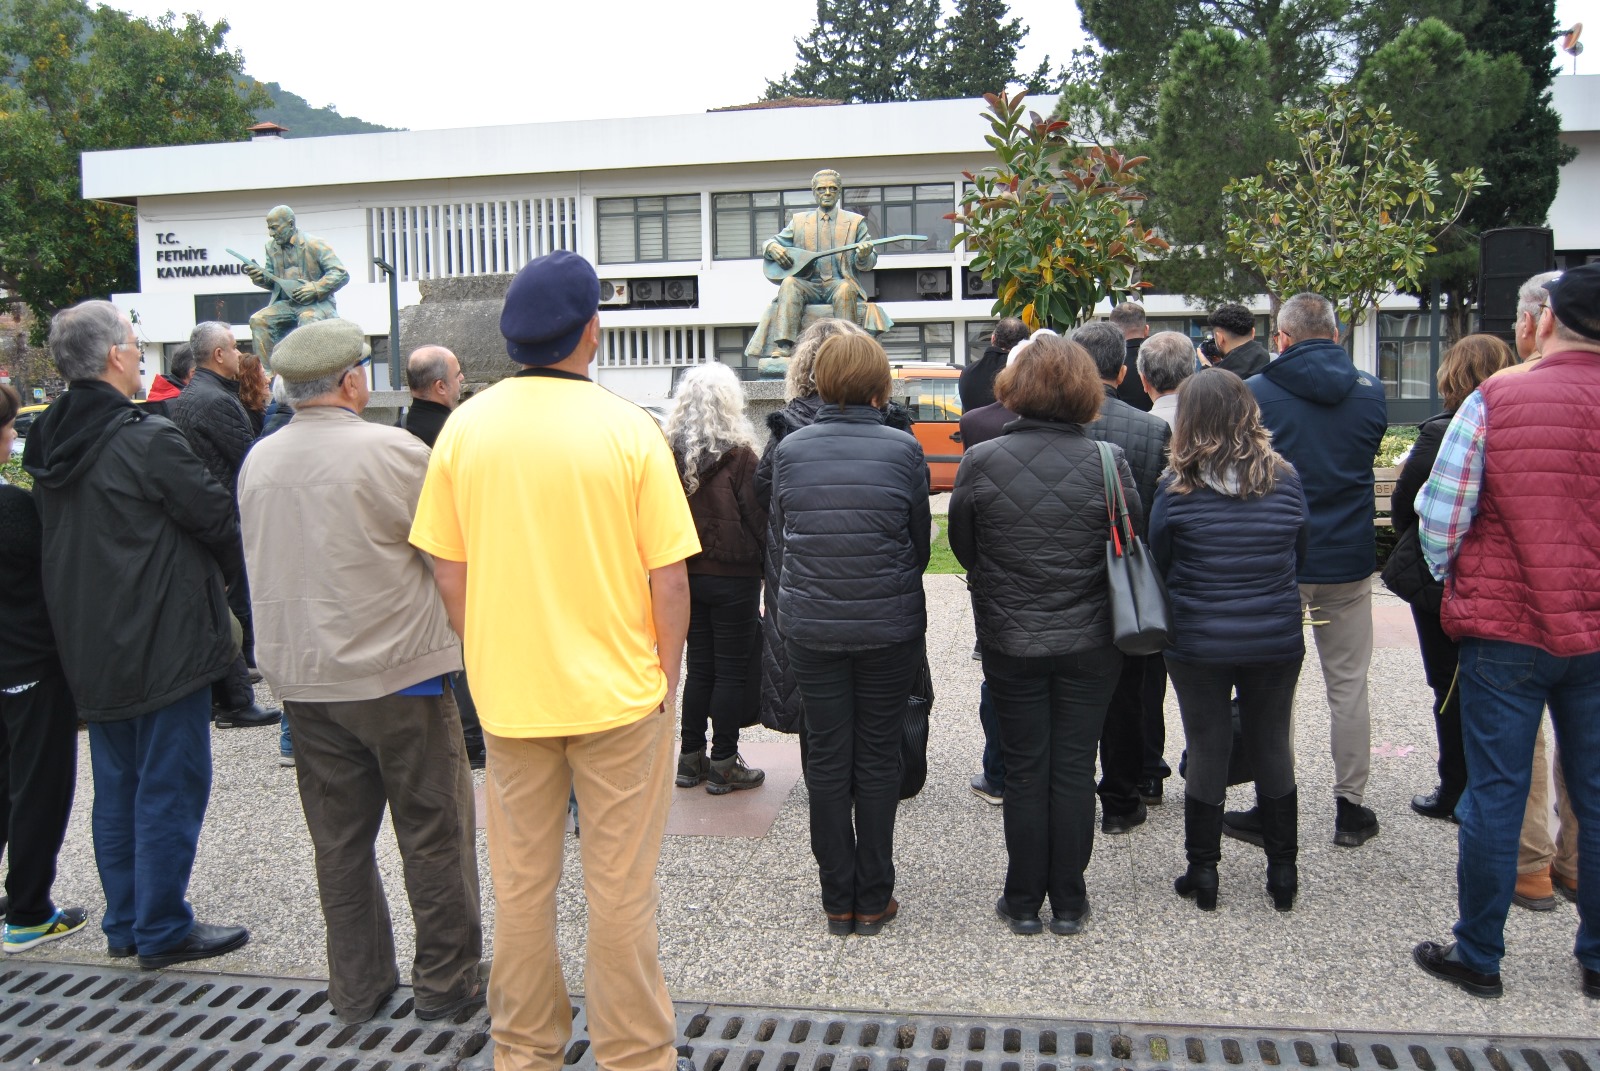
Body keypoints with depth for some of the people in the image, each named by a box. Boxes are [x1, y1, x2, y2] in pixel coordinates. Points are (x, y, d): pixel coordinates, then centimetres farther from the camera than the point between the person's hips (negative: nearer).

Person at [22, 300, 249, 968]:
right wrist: (223, 578, 8)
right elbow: (217, 519, -12)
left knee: (116, 787, 17)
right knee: (170, 786, 2)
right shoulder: (149, 439, -18)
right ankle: (163, 930, 10)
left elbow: (57, 538, 15)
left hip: (90, 649, 8)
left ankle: (125, 924, 27)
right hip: (164, 642, -8)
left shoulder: (49, 444, 6)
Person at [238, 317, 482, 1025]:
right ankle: (444, 980, 18)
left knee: (339, 840, 14)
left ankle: (356, 986, 25)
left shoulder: (258, 461, 4)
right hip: (398, 673, -6)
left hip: (301, 677, 6)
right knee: (432, 833, 7)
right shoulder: (391, 451, -16)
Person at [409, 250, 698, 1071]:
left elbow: (448, 573, 0)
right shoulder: (628, 429, -12)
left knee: (520, 886, 17)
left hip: (508, 692, 3)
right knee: (621, 889, 10)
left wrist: (489, 661, 14)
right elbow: (669, 580, -11)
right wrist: (666, 677, 3)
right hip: (619, 693, -3)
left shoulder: (465, 427, -4)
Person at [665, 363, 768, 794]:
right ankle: (723, 765, 9)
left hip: (687, 575, 5)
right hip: (733, 577, -5)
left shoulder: (670, 454, 0)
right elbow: (758, 516, -11)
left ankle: (691, 758, 20)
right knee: (732, 669, 4)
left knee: (699, 666, 15)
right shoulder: (737, 455, -14)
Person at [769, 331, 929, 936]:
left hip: (811, 628, 1)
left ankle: (839, 901, 20)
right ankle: (874, 901, 19)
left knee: (826, 758, 11)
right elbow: (921, 540, 2)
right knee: (878, 759, 10)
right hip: (889, 627, -1)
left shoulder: (789, 450, -4)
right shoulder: (903, 449, -8)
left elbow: (780, 529, 7)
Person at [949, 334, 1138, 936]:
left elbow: (963, 549, 1)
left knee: (1024, 771, 10)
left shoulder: (980, 462, -11)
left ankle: (1024, 903, 20)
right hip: (1090, 640, 1)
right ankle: (1069, 904, 21)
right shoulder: (1107, 460, -10)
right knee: (1074, 769, 11)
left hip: (1010, 642, 0)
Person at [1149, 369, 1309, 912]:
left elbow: (1158, 563, -3)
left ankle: (1202, 872, 19)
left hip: (1199, 643, -2)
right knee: (1274, 750, 15)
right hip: (1277, 642, 2)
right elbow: (1300, 555, 7)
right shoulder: (1285, 479, -6)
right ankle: (1283, 872, 25)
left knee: (1207, 752, 10)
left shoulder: (1177, 488, -14)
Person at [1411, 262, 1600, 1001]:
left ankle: (1479, 956, 16)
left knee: (1495, 794, 6)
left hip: (1505, 628, -2)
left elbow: (1439, 518, -9)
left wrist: (1450, 580, 9)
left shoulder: (1495, 400, -10)